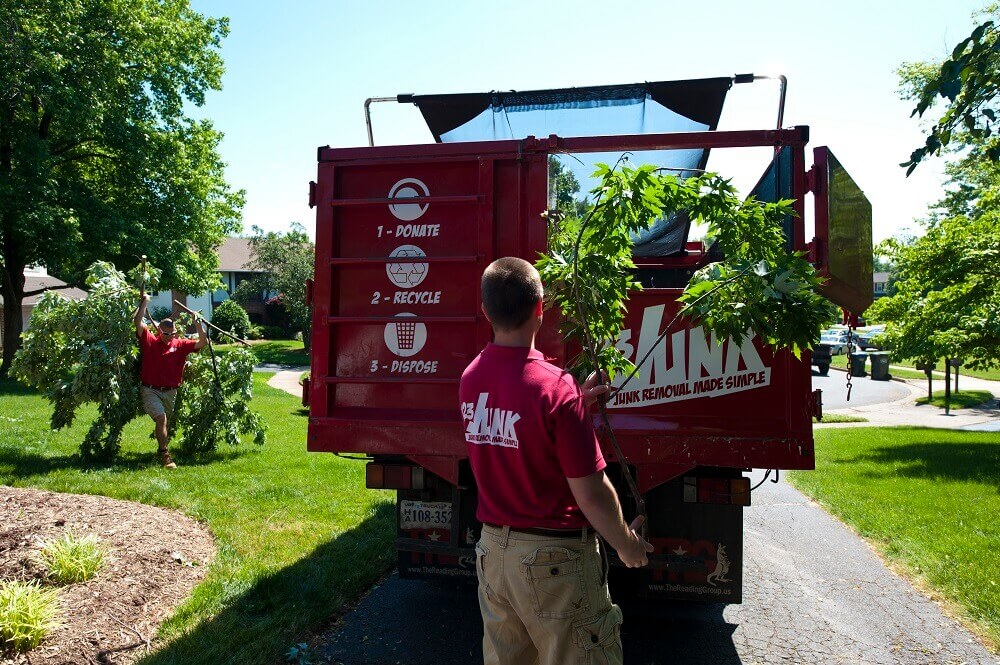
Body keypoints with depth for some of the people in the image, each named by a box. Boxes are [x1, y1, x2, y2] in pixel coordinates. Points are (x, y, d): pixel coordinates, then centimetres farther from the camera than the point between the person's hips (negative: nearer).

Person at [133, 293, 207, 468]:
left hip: (170, 391, 3)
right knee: (161, 418, -20)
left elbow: (203, 342, -4)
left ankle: (162, 450, 35)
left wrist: (198, 323, -13)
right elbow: (138, 322, -13)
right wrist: (144, 302, -12)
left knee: (164, 422, 16)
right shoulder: (149, 341, -4)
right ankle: (165, 455, -18)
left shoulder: (180, 344, 1)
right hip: (150, 390, -3)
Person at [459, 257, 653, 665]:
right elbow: (590, 493, -19)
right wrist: (627, 544, -2)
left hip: (494, 550, 7)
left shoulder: (470, 378, -3)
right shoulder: (555, 388, -24)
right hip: (554, 557, -6)